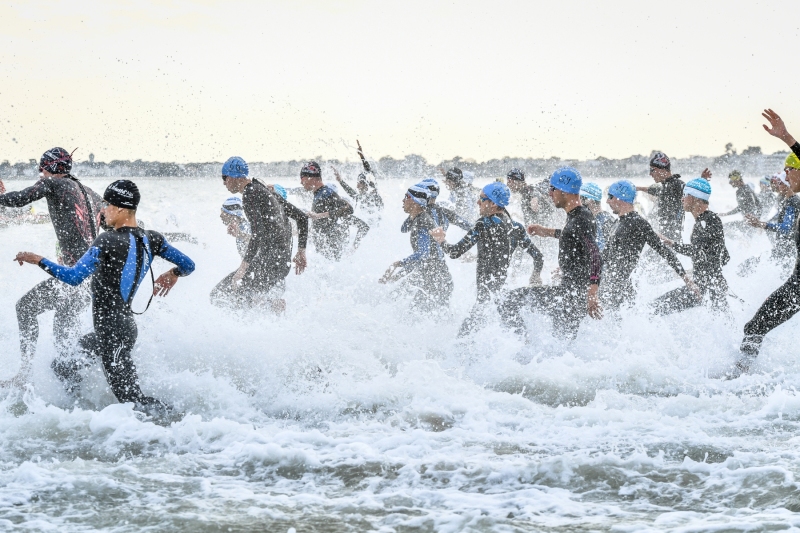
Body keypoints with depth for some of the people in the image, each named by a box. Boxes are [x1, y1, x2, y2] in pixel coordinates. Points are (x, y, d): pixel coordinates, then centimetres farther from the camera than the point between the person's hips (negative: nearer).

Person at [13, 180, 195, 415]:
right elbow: (188, 266, 7)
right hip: (128, 323, 8)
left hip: (110, 329, -8)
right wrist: (173, 275, 29)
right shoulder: (152, 239, 0)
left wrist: (38, 260, -14)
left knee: (131, 398, -1)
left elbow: (73, 277, -25)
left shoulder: (107, 241, -19)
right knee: (87, 345, 35)